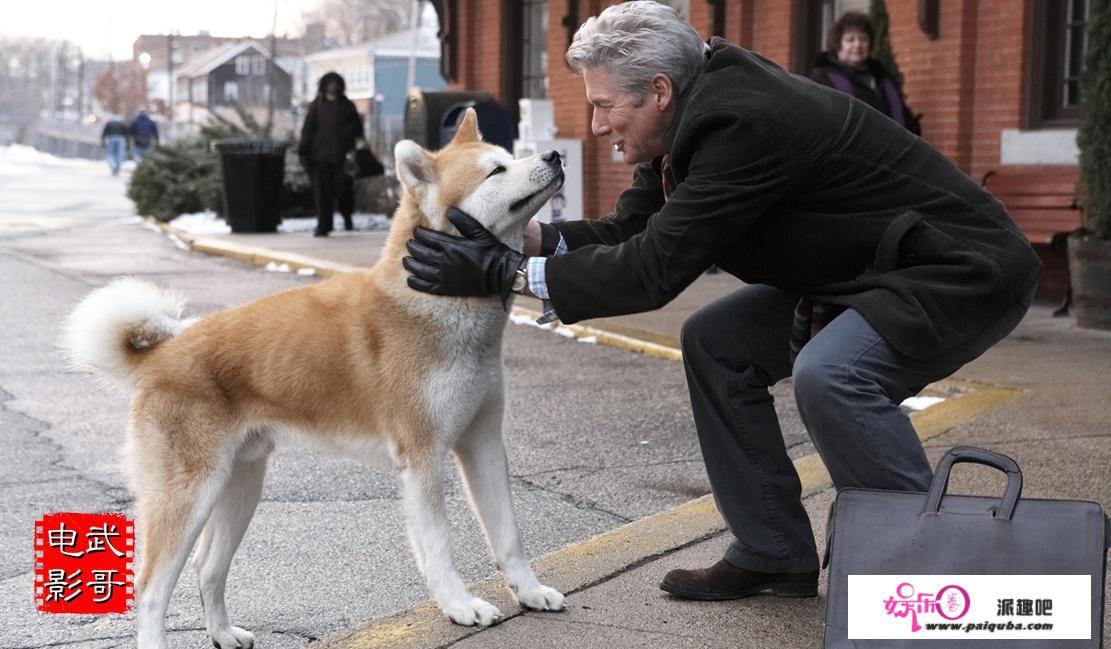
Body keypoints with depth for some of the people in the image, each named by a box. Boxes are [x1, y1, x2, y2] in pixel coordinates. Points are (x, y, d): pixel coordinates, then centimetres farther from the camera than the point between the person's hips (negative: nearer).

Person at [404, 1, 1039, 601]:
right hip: (865, 268, 10)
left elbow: (657, 268, -29)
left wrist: (507, 273, -25)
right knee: (717, 344, 5)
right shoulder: (704, 108, -1)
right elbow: (631, 231, 3)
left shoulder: (744, 121, -28)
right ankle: (773, 554, 12)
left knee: (829, 374, -32)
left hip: (965, 272, -10)